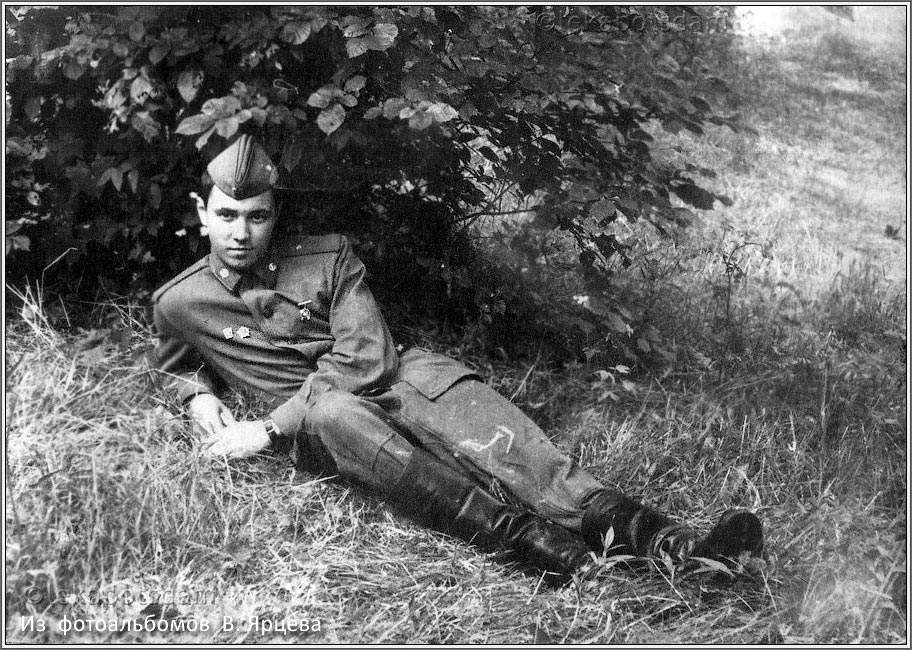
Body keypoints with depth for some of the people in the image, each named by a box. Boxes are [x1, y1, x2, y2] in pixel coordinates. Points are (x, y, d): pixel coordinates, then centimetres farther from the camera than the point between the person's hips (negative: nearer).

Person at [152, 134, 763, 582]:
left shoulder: (329, 255, 1)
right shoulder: (179, 302, 6)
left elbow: (361, 360, -9)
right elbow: (177, 366, 28)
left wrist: (265, 430, -14)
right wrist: (201, 399, 2)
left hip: (390, 375, 1)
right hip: (310, 422, -1)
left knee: (482, 424, -31)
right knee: (335, 415, -40)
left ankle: (670, 542, -46)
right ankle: (531, 539, -53)